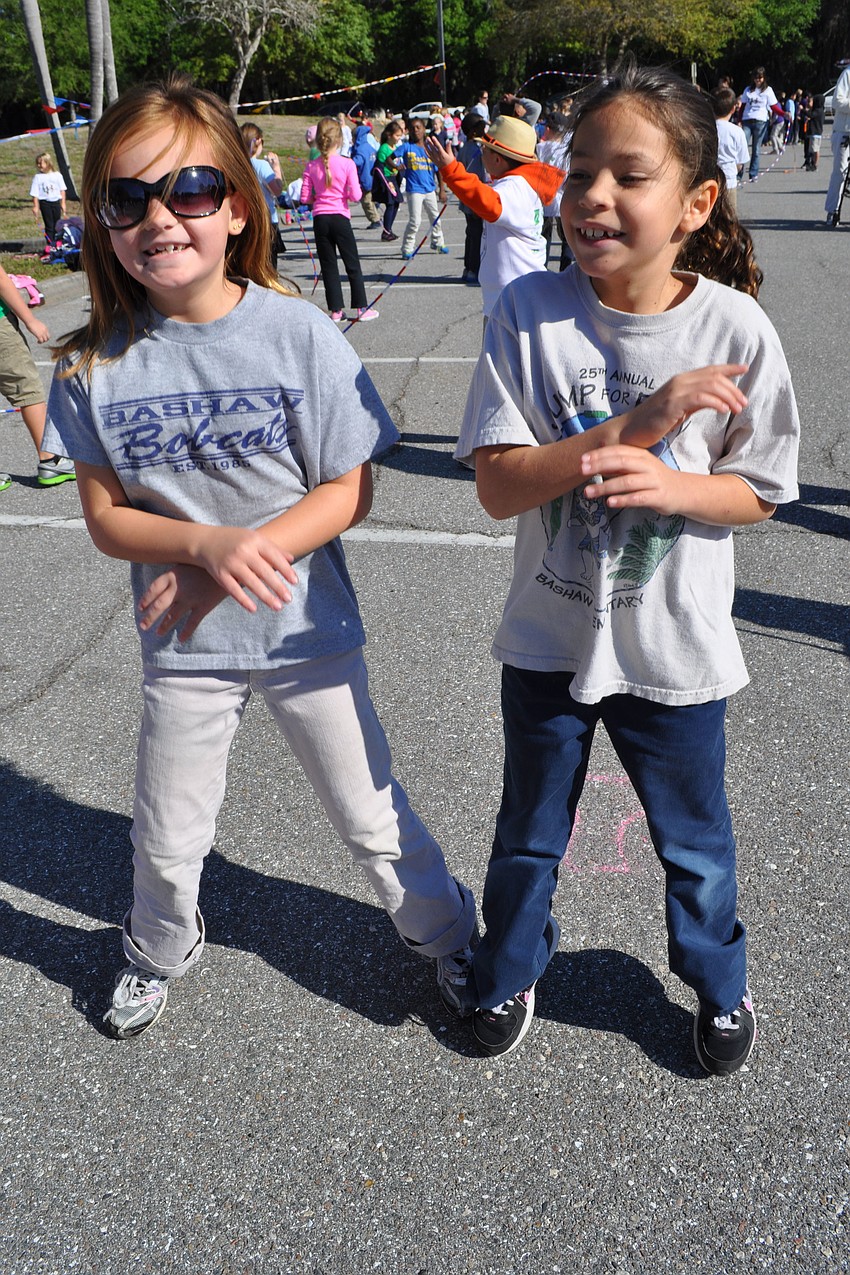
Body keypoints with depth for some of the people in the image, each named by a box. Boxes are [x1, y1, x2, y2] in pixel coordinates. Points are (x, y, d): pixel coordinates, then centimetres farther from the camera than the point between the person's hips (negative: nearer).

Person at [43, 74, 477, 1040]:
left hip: (305, 629, -2)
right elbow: (105, 517, -6)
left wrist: (237, 562, -22)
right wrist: (211, 544, -25)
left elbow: (349, 491, -12)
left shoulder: (299, 334, -14)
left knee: (371, 819, 13)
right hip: (182, 644, 2)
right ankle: (161, 951, 52)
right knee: (165, 839, 20)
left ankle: (449, 934, 40)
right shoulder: (94, 363, -9)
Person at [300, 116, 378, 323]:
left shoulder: (312, 166, -1)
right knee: (352, 264, 8)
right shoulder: (347, 164, -8)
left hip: (320, 218, 2)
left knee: (328, 265, 9)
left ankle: (336, 310, 9)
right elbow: (355, 196, -11)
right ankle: (362, 308, 10)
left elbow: (305, 198, -1)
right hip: (340, 217, -2)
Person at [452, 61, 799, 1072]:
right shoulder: (528, 313, -14)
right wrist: (632, 427, -29)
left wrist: (667, 484, -25)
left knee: (694, 842, 21)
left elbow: (757, 493, -5)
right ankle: (509, 971, 50)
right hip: (548, 638, 1)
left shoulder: (733, 328, -13)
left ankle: (719, 982, 51)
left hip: (674, 650, 0)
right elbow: (498, 485, -18)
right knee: (529, 833, 22)